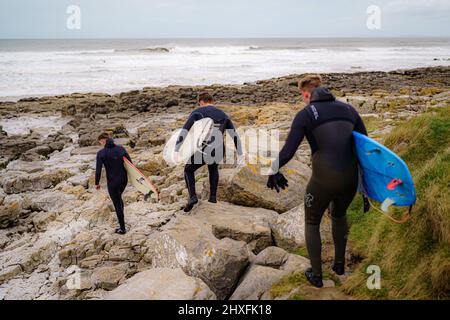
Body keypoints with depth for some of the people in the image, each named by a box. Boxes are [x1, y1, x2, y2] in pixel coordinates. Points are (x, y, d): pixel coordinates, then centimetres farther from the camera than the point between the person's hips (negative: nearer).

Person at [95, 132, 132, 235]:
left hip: (112, 182, -5)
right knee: (118, 198, 30)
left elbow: (98, 170, -15)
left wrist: (97, 183, 0)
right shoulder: (121, 148, -3)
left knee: (117, 204, 8)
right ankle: (121, 221, 38)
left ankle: (122, 228, 19)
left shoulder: (101, 153, -14)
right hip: (124, 180, 5)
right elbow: (130, 163, -1)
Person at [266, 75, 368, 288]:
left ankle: (316, 275, 30)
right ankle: (339, 263, 46)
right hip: (350, 179, 5)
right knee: (339, 215, 35)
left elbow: (288, 152, -9)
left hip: (323, 180, -5)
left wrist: (273, 171, 9)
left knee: (312, 223, 22)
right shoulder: (348, 109, 11)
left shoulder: (305, 115, -4)